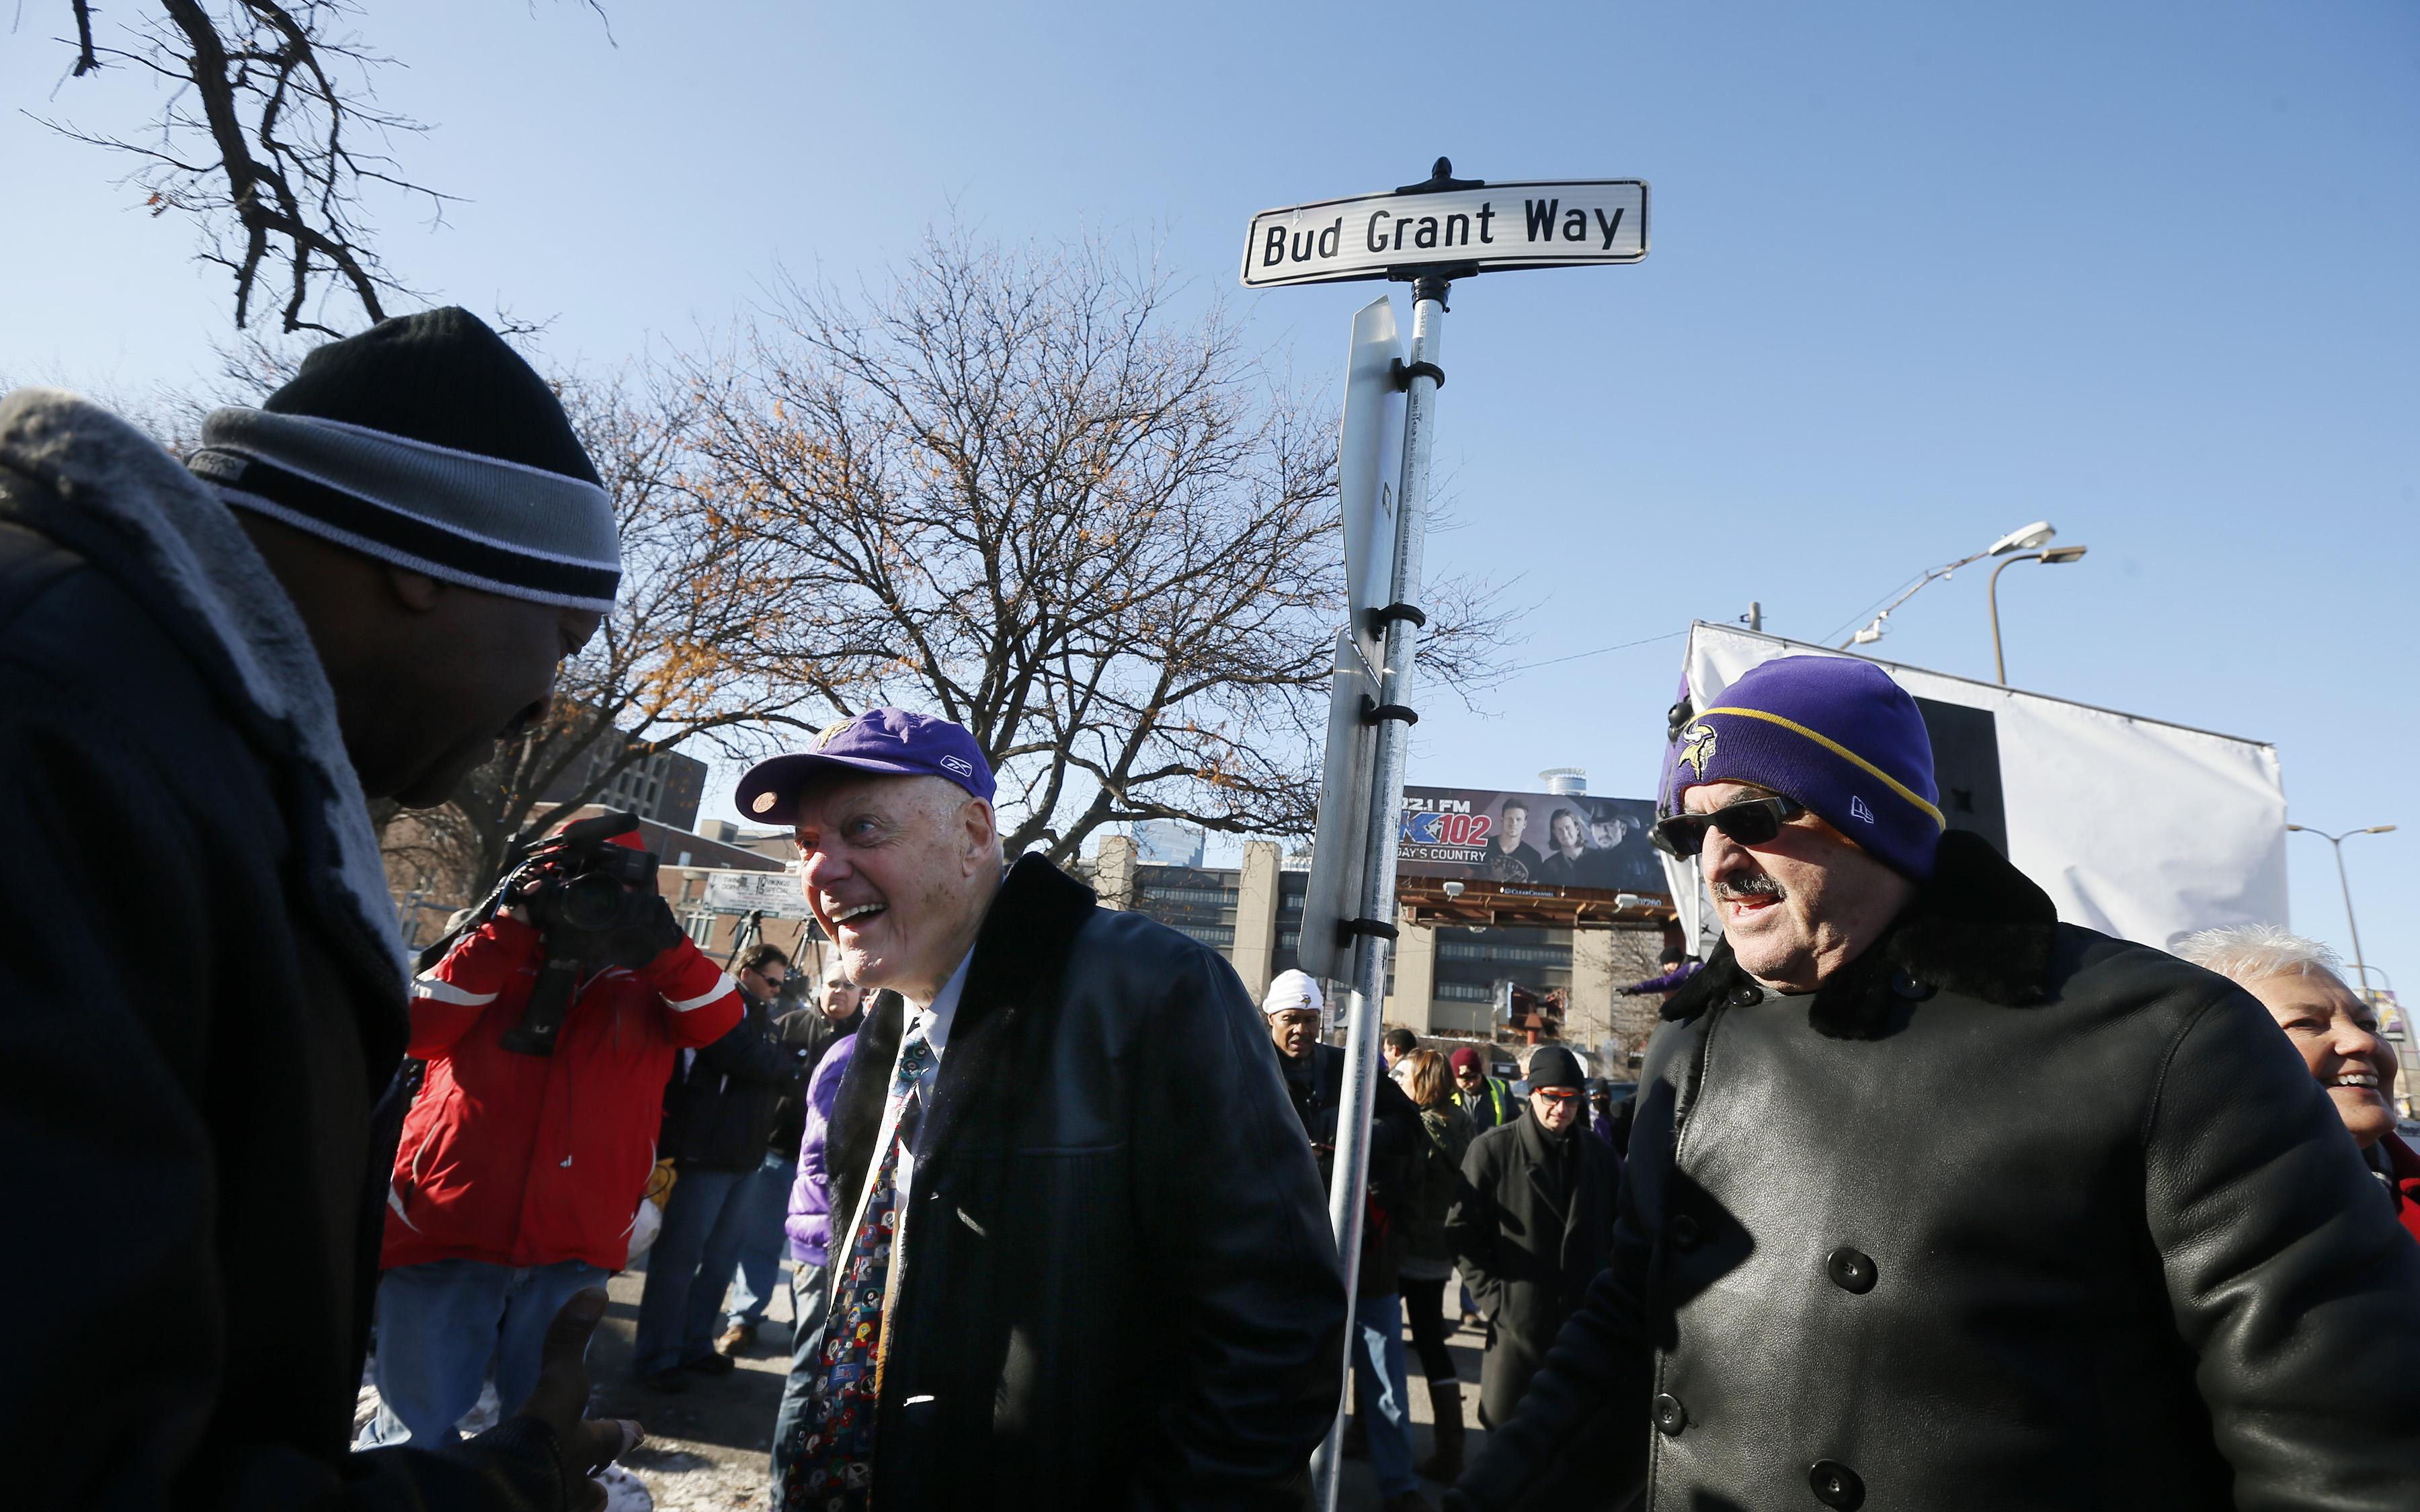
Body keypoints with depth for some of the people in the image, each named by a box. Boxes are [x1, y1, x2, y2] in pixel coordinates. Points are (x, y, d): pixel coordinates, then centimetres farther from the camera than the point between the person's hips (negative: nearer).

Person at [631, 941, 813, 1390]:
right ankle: (655, 1358, 10)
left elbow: (782, 1078, 16)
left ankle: (694, 1344, 26)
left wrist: (793, 1067, -4)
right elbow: (756, 1062, -22)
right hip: (705, 1154, -9)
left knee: (721, 1258, 15)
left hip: (746, 1157, 9)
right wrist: (798, 1065, -6)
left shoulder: (761, 1017, 18)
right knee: (679, 1258, 0)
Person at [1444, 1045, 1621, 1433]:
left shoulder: (1601, 1155, 5)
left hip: (1585, 1324, 3)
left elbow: (1619, 1231, 14)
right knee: (1502, 1421, 6)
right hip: (1516, 1322, -3)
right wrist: (1489, 1293, -9)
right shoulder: (1493, 1149, -7)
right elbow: (1462, 1229, -5)